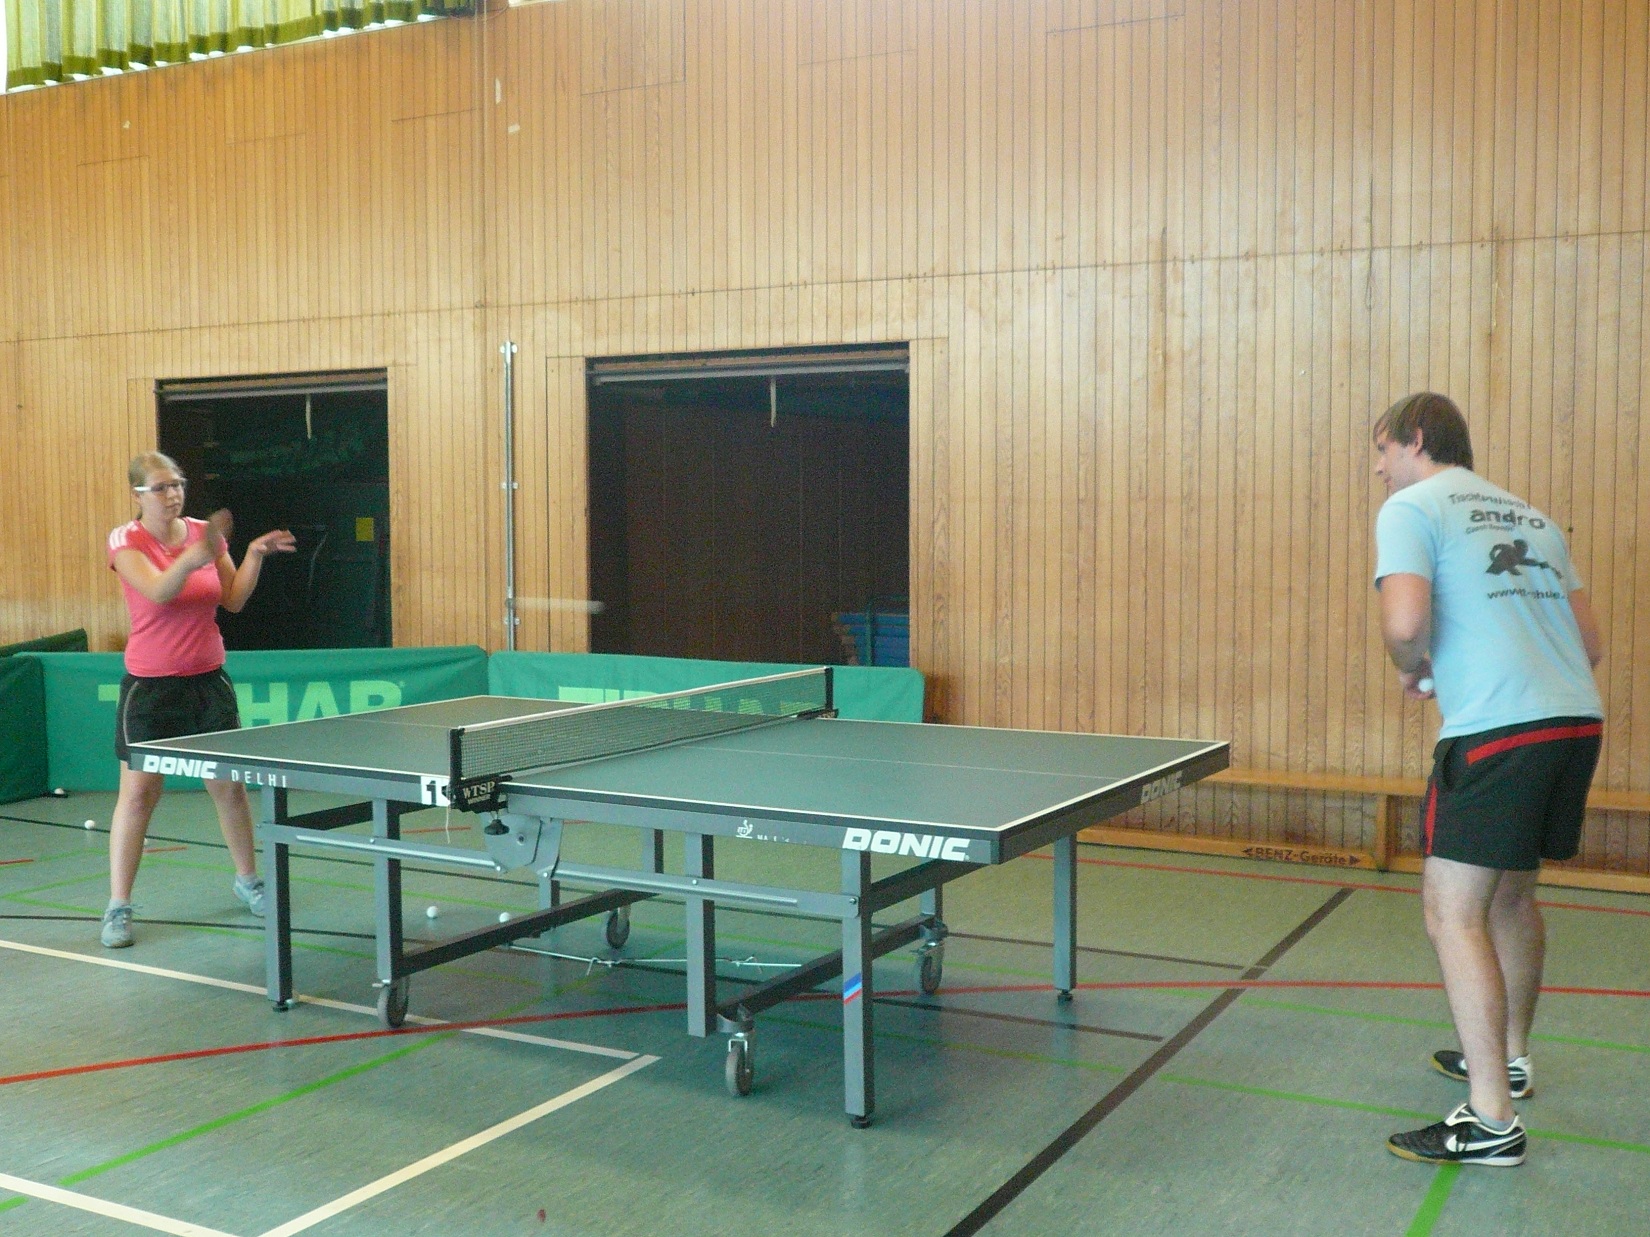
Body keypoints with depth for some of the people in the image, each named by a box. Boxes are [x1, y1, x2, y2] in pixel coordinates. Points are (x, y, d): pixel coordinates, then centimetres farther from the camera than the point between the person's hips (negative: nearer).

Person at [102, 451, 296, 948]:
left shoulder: (206, 533, 2)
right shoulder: (126, 541, -9)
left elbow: (233, 599, 4)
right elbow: (158, 591, -27)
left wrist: (255, 555, -11)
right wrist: (195, 556, -45)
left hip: (208, 680, 4)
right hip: (151, 685, -4)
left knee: (229, 786, 9)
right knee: (138, 792, -4)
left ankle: (247, 879, 28)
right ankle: (118, 907, 7)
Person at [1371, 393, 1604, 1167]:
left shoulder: (1411, 508, 0)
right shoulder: (1530, 517, 22)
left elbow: (1406, 620, -18)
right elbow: (1591, 645, 20)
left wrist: (1413, 670, 1)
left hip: (1495, 729, -8)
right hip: (1577, 718, 9)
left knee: (1453, 912, -4)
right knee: (1512, 894, 24)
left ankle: (1491, 1121, -4)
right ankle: (1509, 1057, 40)